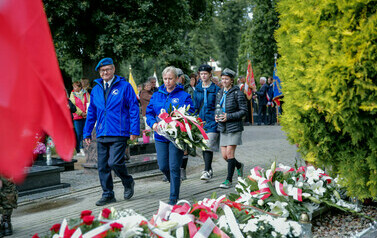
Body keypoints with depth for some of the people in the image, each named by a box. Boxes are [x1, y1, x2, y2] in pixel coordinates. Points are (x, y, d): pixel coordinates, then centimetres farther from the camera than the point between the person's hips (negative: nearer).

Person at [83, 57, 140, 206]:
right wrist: (87, 133, 16)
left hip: (119, 134, -5)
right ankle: (107, 195, 16)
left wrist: (134, 130, -8)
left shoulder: (124, 86, 0)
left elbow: (133, 109, -2)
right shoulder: (96, 90, 14)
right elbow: (91, 113, 20)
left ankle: (128, 182, 13)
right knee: (102, 166, 5)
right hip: (101, 135, 5)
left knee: (114, 162, -15)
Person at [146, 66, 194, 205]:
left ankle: (174, 197, 4)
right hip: (160, 135, 4)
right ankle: (175, 182, 38)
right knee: (163, 166, 6)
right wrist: (153, 123, -9)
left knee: (174, 167, -5)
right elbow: (149, 112, 12)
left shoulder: (184, 96, -2)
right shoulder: (157, 95, 11)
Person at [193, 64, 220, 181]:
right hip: (200, 120, 5)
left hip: (212, 120, -5)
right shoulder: (197, 89, 11)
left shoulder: (216, 89, -2)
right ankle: (209, 169, 23)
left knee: (209, 146, -13)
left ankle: (206, 171, -13)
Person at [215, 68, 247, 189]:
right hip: (223, 128, 6)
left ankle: (229, 180, -2)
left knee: (229, 153, -11)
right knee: (224, 155, 4)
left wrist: (229, 116, -17)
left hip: (234, 127, -6)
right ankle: (239, 166, 34)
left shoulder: (237, 93, -7)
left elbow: (244, 110, -9)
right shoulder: (220, 93, 11)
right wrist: (216, 116, 0)